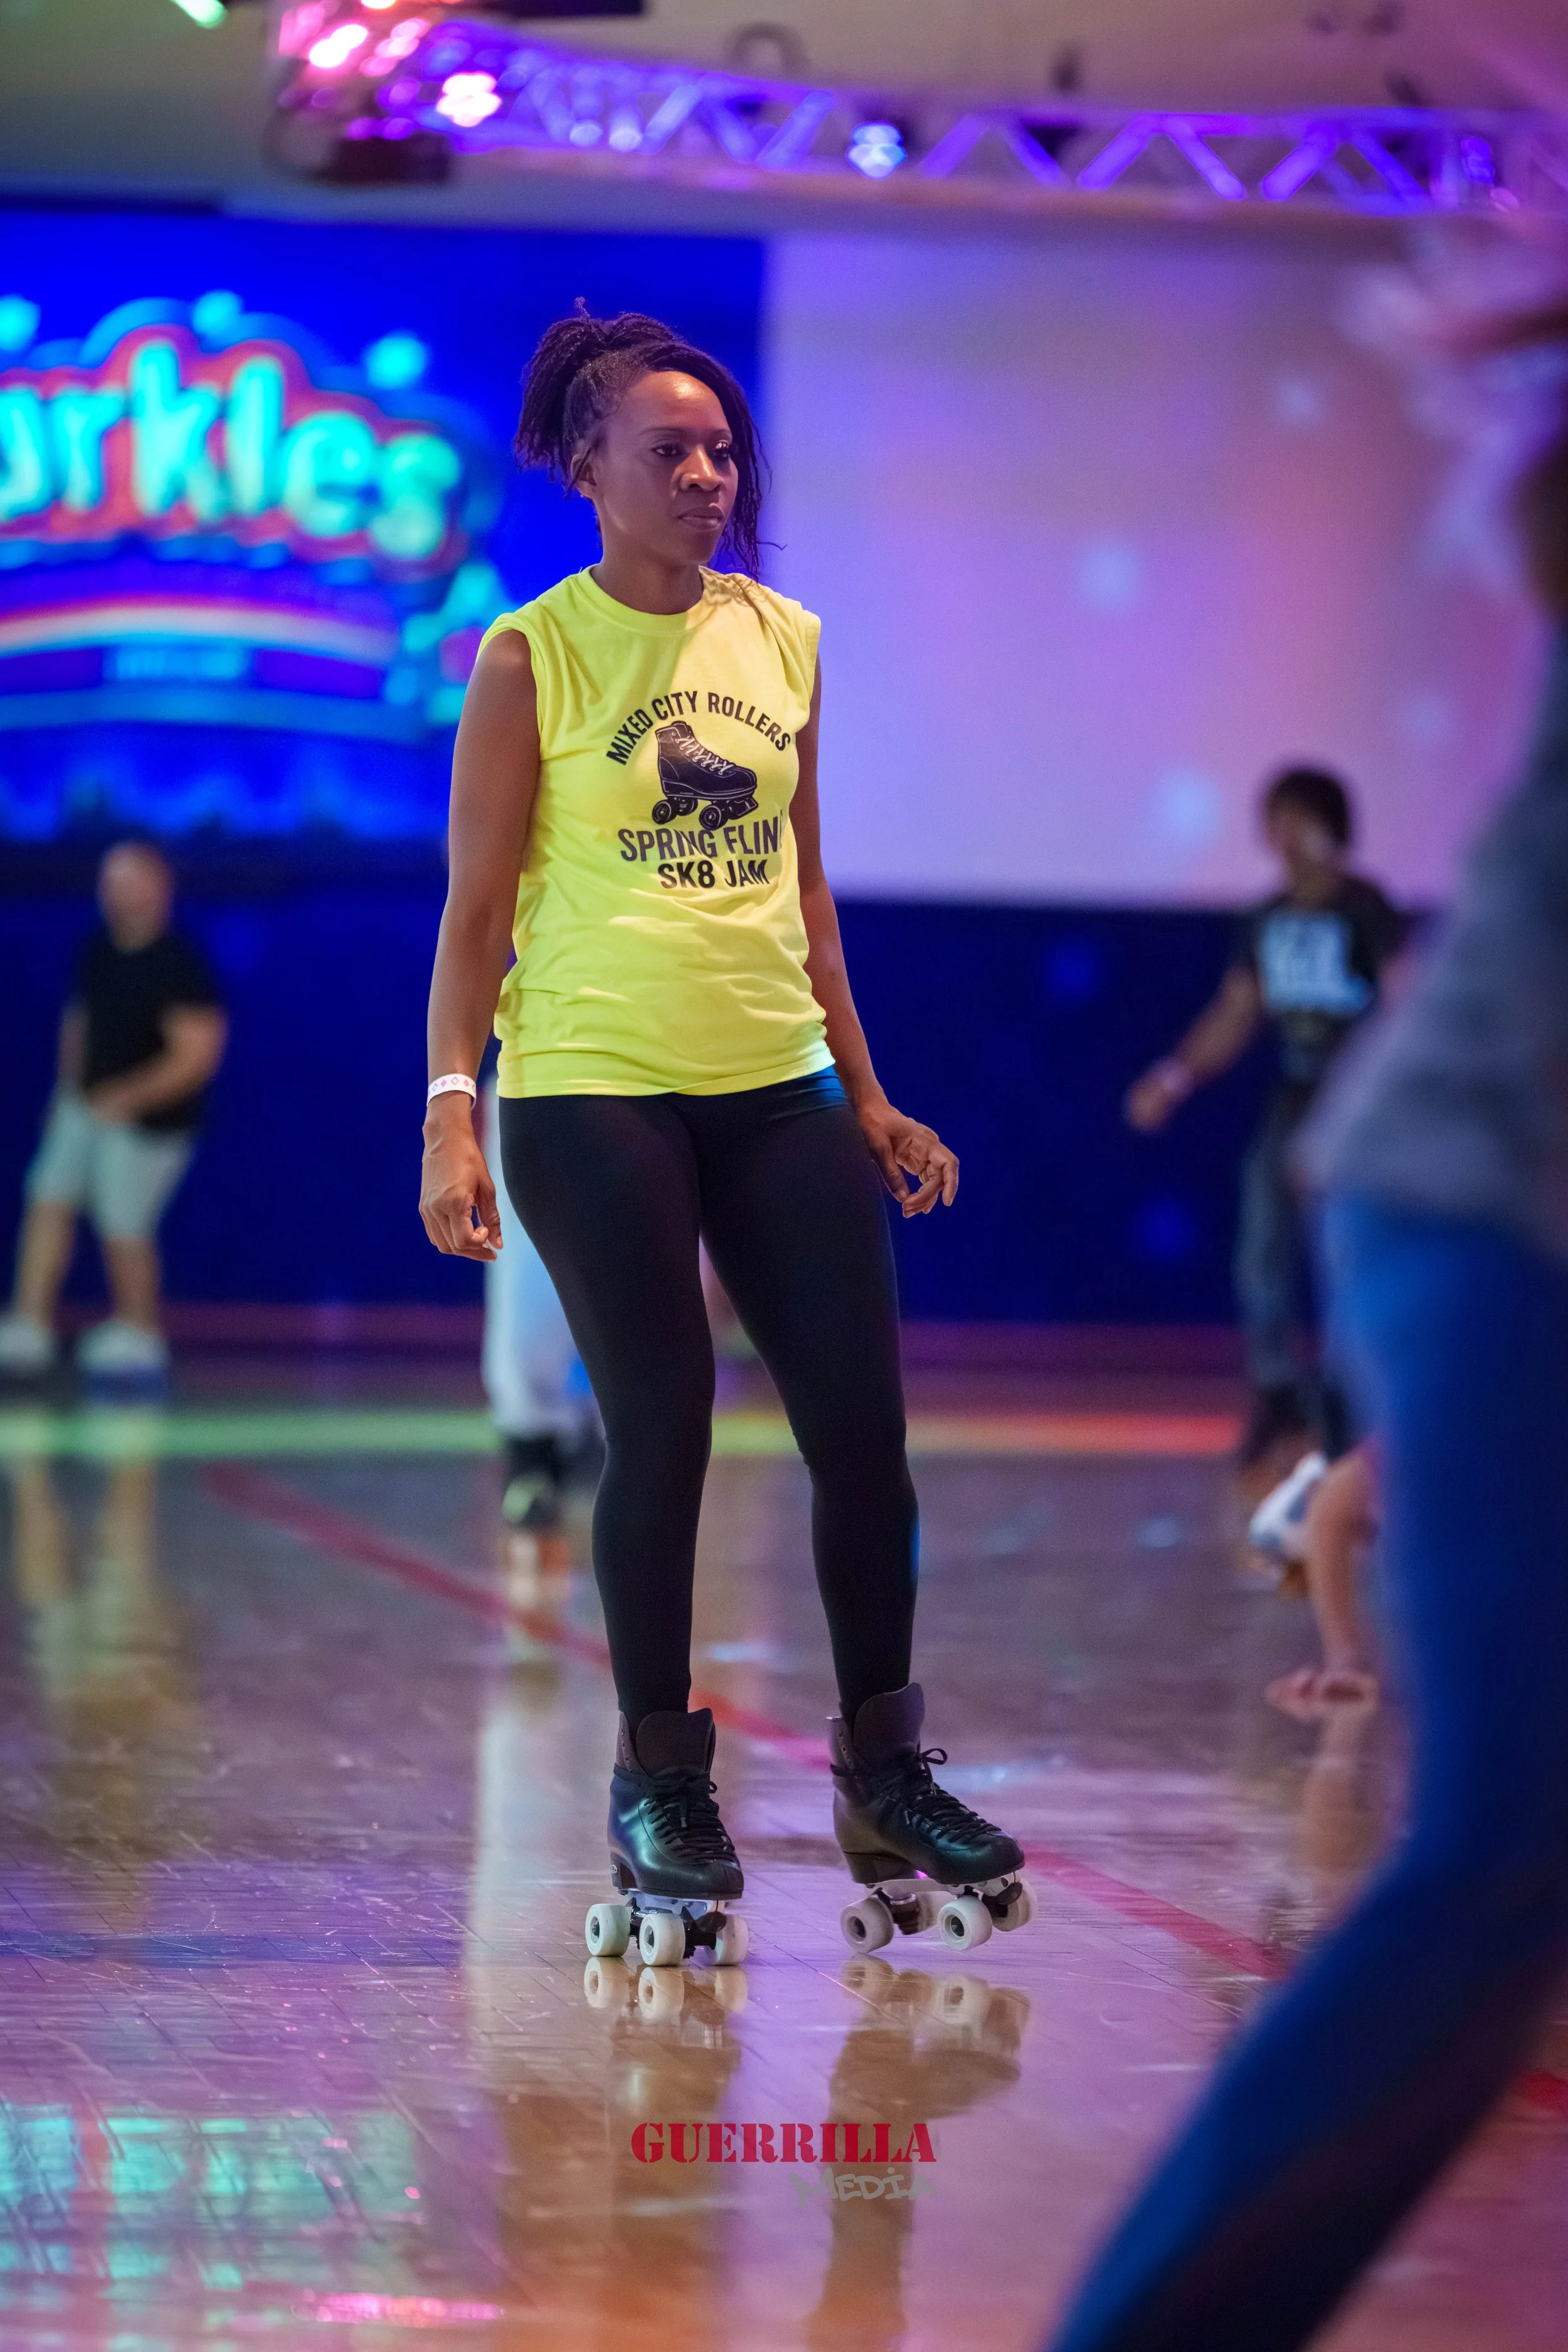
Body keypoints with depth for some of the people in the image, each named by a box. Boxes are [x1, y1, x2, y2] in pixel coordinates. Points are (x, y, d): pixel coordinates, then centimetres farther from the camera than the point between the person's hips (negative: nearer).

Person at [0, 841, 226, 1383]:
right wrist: (70, 1086, 13)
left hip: (149, 1119, -7)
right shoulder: (98, 952, 1)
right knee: (49, 1202, 2)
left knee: (123, 1227, 0)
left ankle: (139, 1332, 21)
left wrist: (128, 1097, -23)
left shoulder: (180, 967, -21)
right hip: (86, 1107, 7)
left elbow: (198, 1054, -22)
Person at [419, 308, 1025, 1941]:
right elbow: (476, 904, -3)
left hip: (777, 1083, 5)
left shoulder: (784, 642, 11)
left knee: (864, 1423, 2)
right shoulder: (532, 656, -3)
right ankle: (659, 1787, 11)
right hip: (593, 1086, -5)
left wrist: (867, 1098, 17)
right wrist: (450, 1113, -12)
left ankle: (885, 1777, 15)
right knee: (659, 1429, -3)